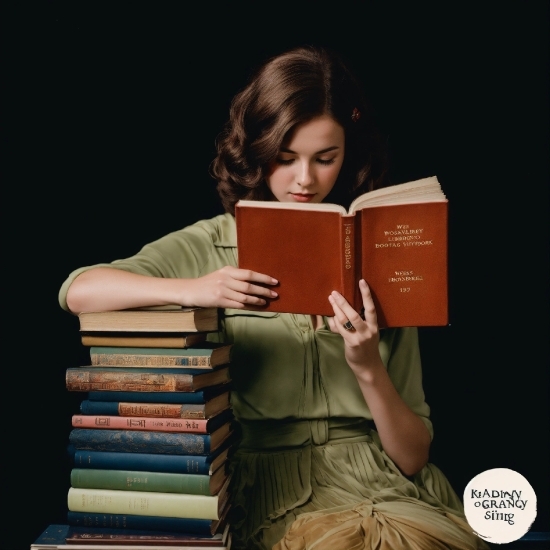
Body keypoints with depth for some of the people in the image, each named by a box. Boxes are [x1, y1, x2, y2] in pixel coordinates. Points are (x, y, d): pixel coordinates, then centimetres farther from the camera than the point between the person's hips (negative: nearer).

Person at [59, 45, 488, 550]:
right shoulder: (210, 246, 2)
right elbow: (77, 291, -9)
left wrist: (368, 368, -15)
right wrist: (191, 291, -22)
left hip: (388, 488, 2)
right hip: (272, 495, -2)